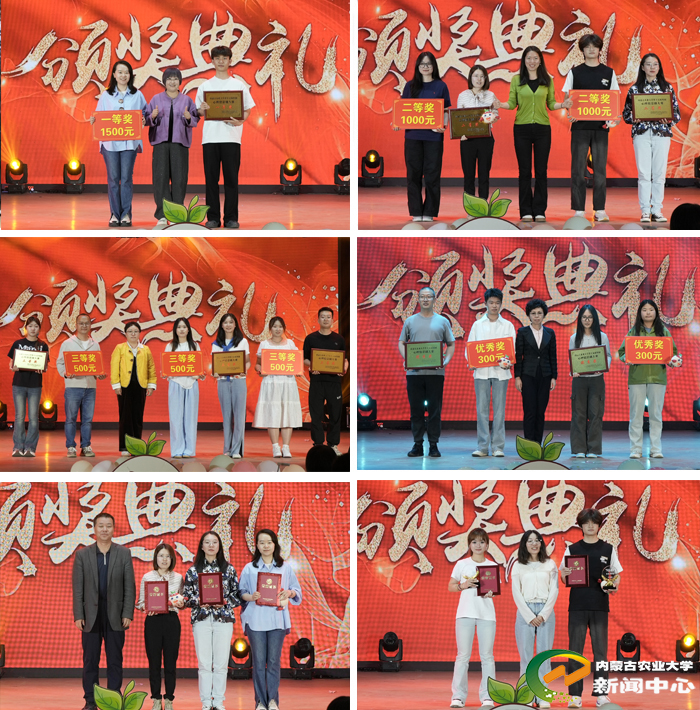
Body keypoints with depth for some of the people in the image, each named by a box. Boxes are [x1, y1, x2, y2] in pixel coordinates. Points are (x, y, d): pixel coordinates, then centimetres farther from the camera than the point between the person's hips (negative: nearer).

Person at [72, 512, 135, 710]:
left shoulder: (124, 554, 4)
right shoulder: (82, 555, 4)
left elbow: (129, 587, 2)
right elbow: (77, 588, 2)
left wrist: (128, 614, -5)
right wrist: (78, 616, -5)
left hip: (115, 616, 0)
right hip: (91, 616, 0)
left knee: (115, 660, 3)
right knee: (90, 660, 3)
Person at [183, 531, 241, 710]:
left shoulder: (228, 569, 7)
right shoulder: (193, 570, 8)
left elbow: (238, 595, 6)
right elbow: (186, 597, 7)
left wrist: (225, 601, -11)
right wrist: (198, 601, -12)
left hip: (224, 619, 0)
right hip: (201, 619, 0)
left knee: (221, 663, -1)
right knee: (204, 663, -1)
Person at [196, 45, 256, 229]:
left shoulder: (239, 85, 9)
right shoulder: (205, 86, 11)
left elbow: (247, 109, 9)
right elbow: (199, 111, 11)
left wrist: (240, 120, -11)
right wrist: (202, 109, -12)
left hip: (231, 136, -1)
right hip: (210, 136, 1)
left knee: (231, 178, -1)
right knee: (211, 178, 1)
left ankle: (231, 218, 3)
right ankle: (213, 217, 6)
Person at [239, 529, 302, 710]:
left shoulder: (285, 567, 9)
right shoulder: (249, 568, 6)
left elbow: (297, 590, 12)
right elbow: (241, 592, 5)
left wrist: (289, 593, -9)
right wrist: (251, 596, -15)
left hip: (277, 619, 1)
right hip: (256, 619, -1)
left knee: (274, 661, 1)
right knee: (259, 661, -1)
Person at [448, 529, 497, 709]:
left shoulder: (492, 566, 7)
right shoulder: (462, 564, 5)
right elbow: (450, 586, 9)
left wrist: (490, 593, -15)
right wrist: (463, 585, -10)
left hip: (487, 614, 0)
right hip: (465, 613, 0)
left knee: (487, 656, 1)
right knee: (463, 655, 0)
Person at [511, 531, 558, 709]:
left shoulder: (550, 564, 9)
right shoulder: (518, 566, 8)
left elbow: (554, 590, 3)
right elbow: (516, 593, 3)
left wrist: (543, 614, -7)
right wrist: (529, 616, -7)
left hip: (546, 612, 0)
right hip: (525, 611, 0)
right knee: (526, 655, -3)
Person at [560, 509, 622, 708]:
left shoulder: (608, 549, 7)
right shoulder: (572, 549, 7)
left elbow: (616, 577, 9)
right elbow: (565, 580, 8)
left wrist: (614, 586, -12)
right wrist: (564, 574, -15)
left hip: (600, 606, 0)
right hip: (577, 606, 0)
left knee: (600, 651, 0)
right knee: (575, 651, -1)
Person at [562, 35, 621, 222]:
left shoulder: (609, 73, 10)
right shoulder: (575, 72, 7)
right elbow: (567, 98, 6)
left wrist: (614, 117, -8)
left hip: (601, 126, 1)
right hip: (580, 126, -1)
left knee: (600, 168, 1)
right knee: (578, 169, -2)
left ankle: (600, 210, 4)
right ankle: (579, 210, 2)